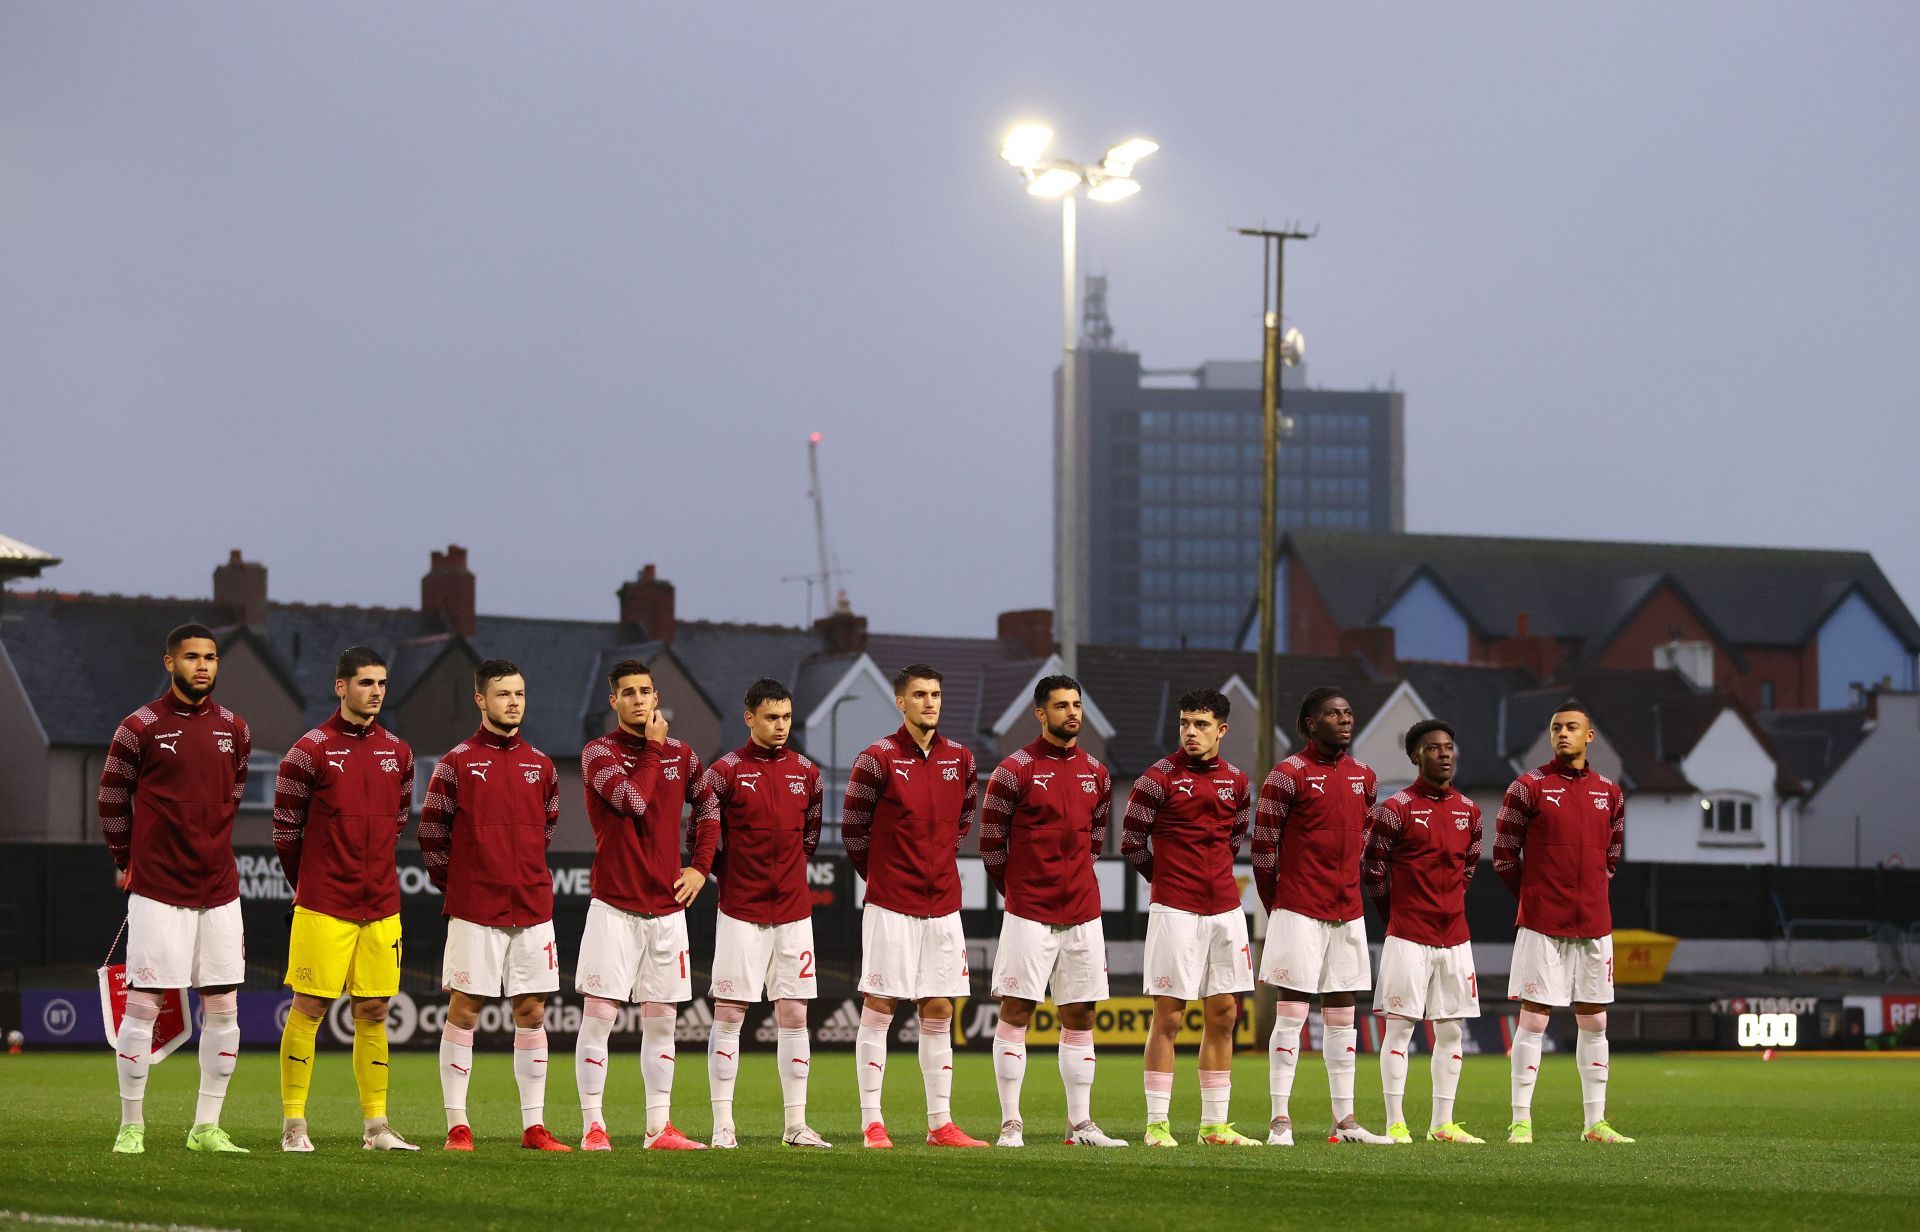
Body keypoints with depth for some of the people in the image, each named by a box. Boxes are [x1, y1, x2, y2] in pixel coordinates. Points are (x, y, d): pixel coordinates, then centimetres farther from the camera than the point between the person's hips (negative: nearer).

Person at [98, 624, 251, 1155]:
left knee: (223, 1010, 4)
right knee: (143, 1006, -5)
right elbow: (111, 799, 4)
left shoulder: (235, 730, 9)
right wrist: (127, 862, 10)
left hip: (219, 890, 5)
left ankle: (206, 1127, 12)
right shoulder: (140, 728, -5)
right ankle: (131, 1127, 3)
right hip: (158, 891, -5)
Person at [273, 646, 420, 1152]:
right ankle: (293, 1124, 2)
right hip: (323, 907, -5)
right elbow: (285, 827, -1)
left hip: (381, 909, 5)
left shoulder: (397, 752, 10)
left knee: (373, 1013, 7)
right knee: (308, 1009, -3)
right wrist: (309, 886, 8)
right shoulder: (310, 750, -6)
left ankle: (377, 1125, 11)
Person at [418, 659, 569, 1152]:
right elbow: (431, 833, 2)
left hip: (532, 908, 4)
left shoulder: (540, 765, 10)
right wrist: (455, 887, 4)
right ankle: (457, 1125, 2)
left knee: (532, 1013, 4)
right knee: (463, 1012, -2)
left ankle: (534, 1126, 8)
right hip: (474, 910, -4)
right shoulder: (457, 763, -2)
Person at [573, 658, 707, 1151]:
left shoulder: (680, 756, 11)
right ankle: (593, 1127, -4)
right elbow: (634, 800, -19)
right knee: (597, 1016, -7)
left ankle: (659, 1128, 11)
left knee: (660, 1021, 7)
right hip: (614, 906, -4)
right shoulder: (599, 753, -3)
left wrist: (701, 868, 11)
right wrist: (653, 747, -8)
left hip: (667, 907, 4)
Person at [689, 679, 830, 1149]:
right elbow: (704, 829, -4)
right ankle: (723, 1125, 0)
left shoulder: (805, 772, 9)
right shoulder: (726, 771, -4)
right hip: (740, 912, -4)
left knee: (794, 1016, 4)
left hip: (793, 911, 4)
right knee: (728, 1015, -3)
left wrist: (788, 874, 13)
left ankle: (796, 1125, 7)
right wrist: (730, 875, -6)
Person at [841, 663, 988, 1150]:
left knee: (938, 1013, 6)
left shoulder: (959, 758, 7)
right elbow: (852, 828, 0)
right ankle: (872, 1123, 0)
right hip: (890, 906, -5)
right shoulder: (877, 759, -7)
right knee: (878, 1008, -3)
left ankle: (940, 1123, 10)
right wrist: (881, 875, 8)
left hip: (943, 904, 5)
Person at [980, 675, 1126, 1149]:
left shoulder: (1096, 773, 10)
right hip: (1029, 913, -5)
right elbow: (991, 839, -1)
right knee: (1015, 1013, -4)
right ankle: (1011, 1124, -2)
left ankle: (1081, 1124, 11)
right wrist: (1016, 891, 5)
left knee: (1079, 1018, 7)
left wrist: (1073, 882, 15)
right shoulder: (1015, 770, -6)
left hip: (1082, 914, 5)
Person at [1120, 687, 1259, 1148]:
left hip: (1225, 909, 5)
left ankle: (1215, 1125, 13)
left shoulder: (1236, 781, 9)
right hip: (1175, 911, -5)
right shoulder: (1159, 777, -6)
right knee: (1169, 1017, -5)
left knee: (1223, 1016, 7)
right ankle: (1157, 1125, -1)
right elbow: (1132, 843, 0)